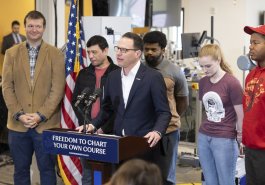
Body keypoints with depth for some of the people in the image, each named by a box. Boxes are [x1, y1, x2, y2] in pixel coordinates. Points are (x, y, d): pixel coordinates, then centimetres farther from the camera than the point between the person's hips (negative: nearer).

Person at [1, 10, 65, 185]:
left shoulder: (56, 54, 1)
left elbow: (57, 89, -5)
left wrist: (40, 115, -12)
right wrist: (19, 114, -7)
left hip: (46, 123, -2)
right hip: (18, 124, 2)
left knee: (47, 169, 3)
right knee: (21, 169, 10)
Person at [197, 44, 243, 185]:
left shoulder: (232, 83, -14)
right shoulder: (202, 82, 6)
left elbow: (241, 114, -8)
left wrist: (240, 136, 0)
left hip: (225, 139, -6)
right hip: (203, 137, 6)